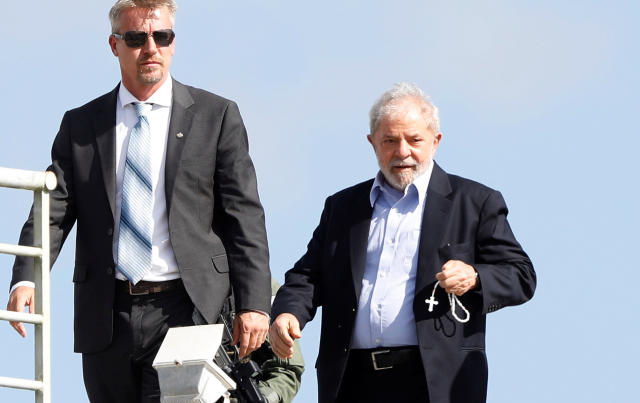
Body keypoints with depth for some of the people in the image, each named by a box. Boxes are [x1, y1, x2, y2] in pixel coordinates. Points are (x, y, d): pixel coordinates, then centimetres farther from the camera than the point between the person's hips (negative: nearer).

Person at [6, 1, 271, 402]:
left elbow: (244, 217, 3)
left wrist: (254, 303, -6)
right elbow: (53, 211, 3)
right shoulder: (80, 125, 12)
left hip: (183, 309, -3)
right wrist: (25, 280, -15)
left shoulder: (217, 117, 7)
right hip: (106, 318, 3)